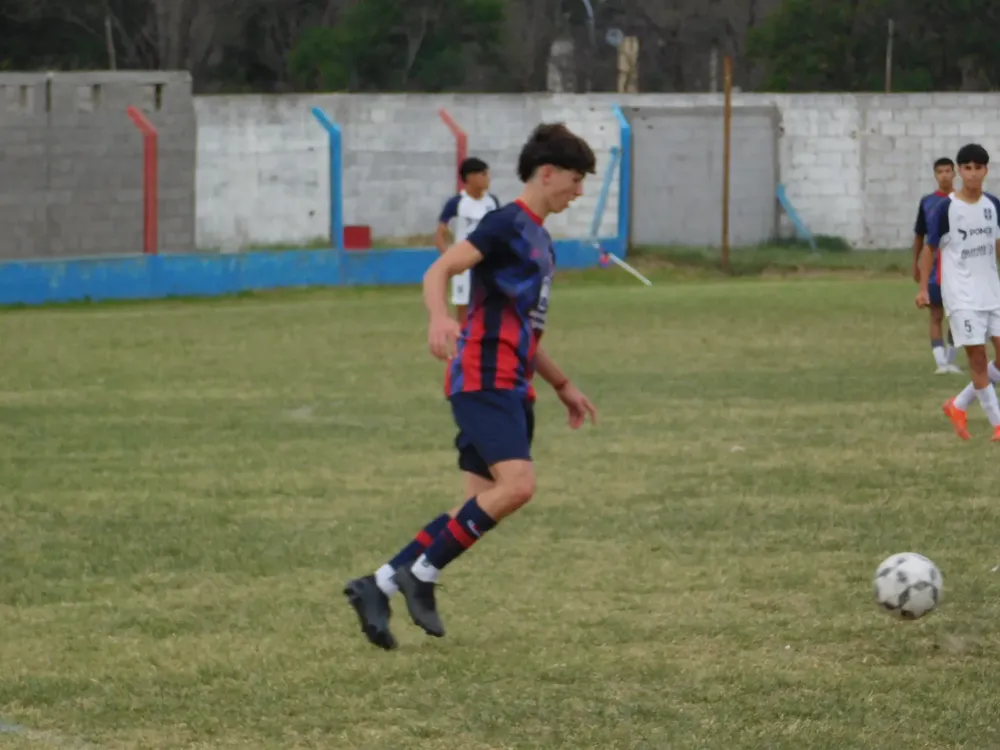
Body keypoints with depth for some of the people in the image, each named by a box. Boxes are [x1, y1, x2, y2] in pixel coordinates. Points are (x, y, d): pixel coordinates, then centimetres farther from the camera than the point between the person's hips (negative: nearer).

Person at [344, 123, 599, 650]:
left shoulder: (538, 237, 22)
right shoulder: (506, 225, -6)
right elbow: (438, 271, -17)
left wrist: (562, 386, 31)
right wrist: (439, 318, -37)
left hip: (510, 387, 10)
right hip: (484, 380, -10)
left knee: (483, 507, 3)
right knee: (517, 483, -24)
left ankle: (378, 586, 5)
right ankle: (421, 574, -13)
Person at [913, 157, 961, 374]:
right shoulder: (927, 202, 3)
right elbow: (919, 236, 10)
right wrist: (915, 265, 7)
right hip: (934, 269, 0)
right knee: (936, 316, -3)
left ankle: (951, 361, 14)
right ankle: (940, 362, -6)